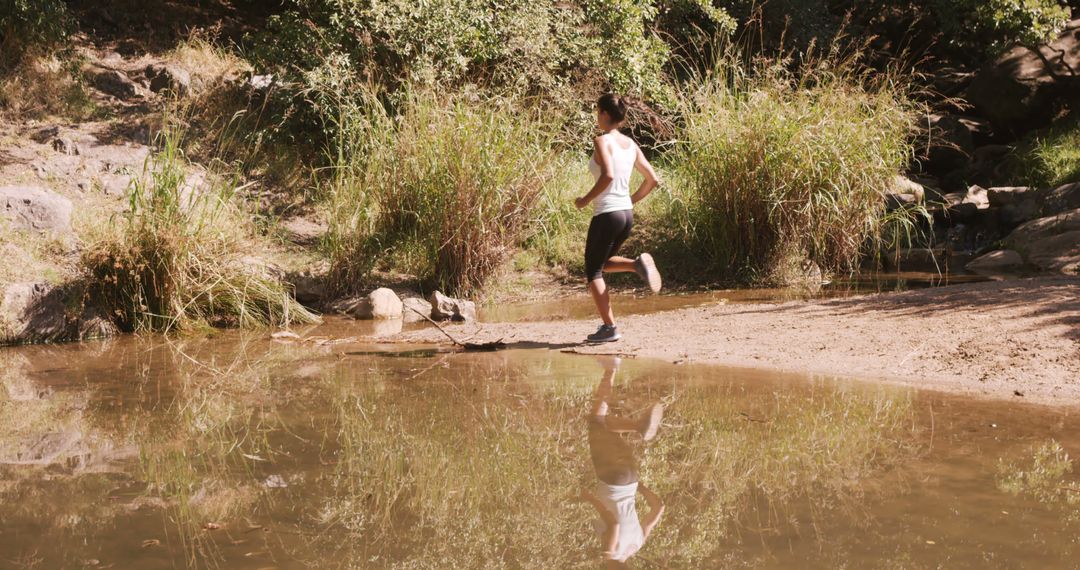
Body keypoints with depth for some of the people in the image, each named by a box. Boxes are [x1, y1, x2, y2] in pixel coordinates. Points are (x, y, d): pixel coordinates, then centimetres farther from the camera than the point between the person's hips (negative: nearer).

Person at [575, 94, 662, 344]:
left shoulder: (602, 141, -11)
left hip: (606, 214, -8)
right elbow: (652, 180, 11)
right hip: (627, 213, 8)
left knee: (593, 271, 5)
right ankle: (638, 264, -1)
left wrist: (586, 199, -15)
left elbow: (608, 175, -27)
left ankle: (609, 328, 0)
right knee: (603, 262, 25)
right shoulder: (631, 144, 10)